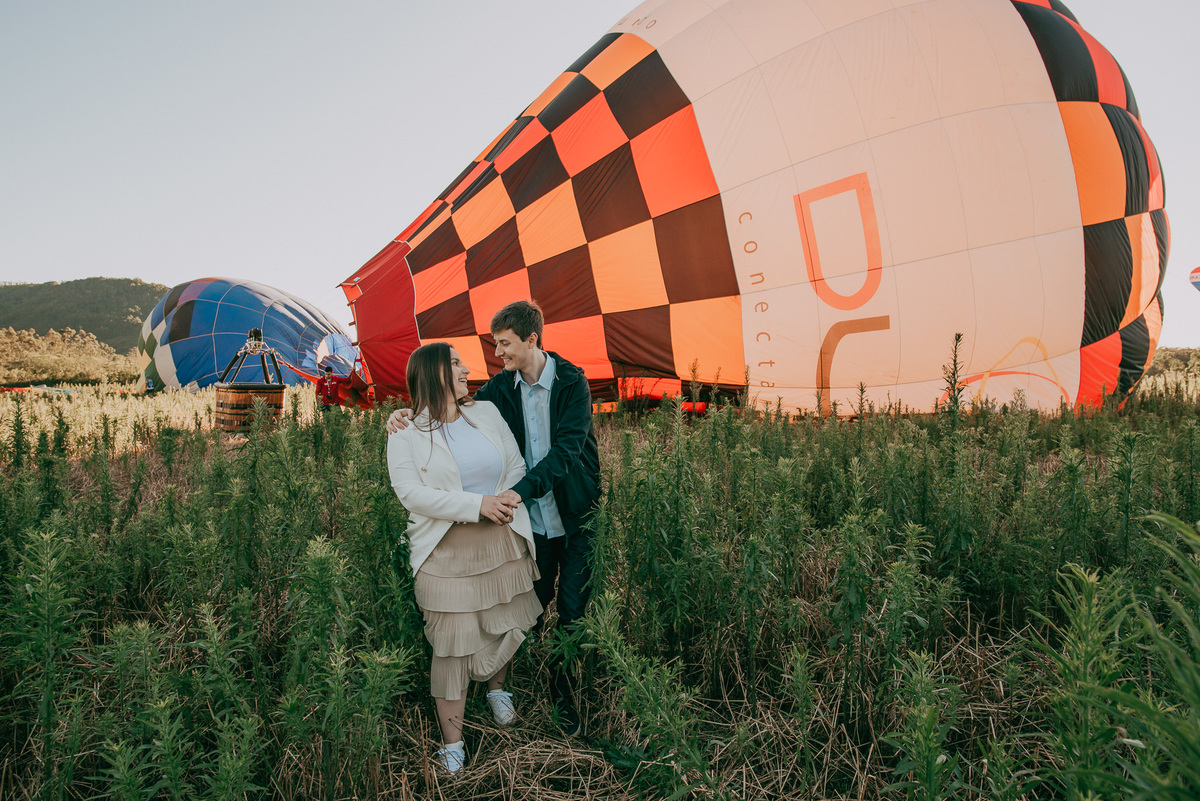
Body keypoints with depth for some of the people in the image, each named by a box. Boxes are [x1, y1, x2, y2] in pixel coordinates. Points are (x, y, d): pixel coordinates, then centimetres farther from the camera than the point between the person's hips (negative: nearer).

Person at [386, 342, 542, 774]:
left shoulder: (487, 412, 8)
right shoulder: (405, 432, -5)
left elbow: (517, 465, 10)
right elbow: (411, 493, -15)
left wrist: (505, 500, -10)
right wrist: (477, 504, -21)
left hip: (502, 542, 4)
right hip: (448, 550, -4)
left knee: (506, 623, 16)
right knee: (452, 641, 0)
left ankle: (497, 688, 48)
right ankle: (452, 742, 17)